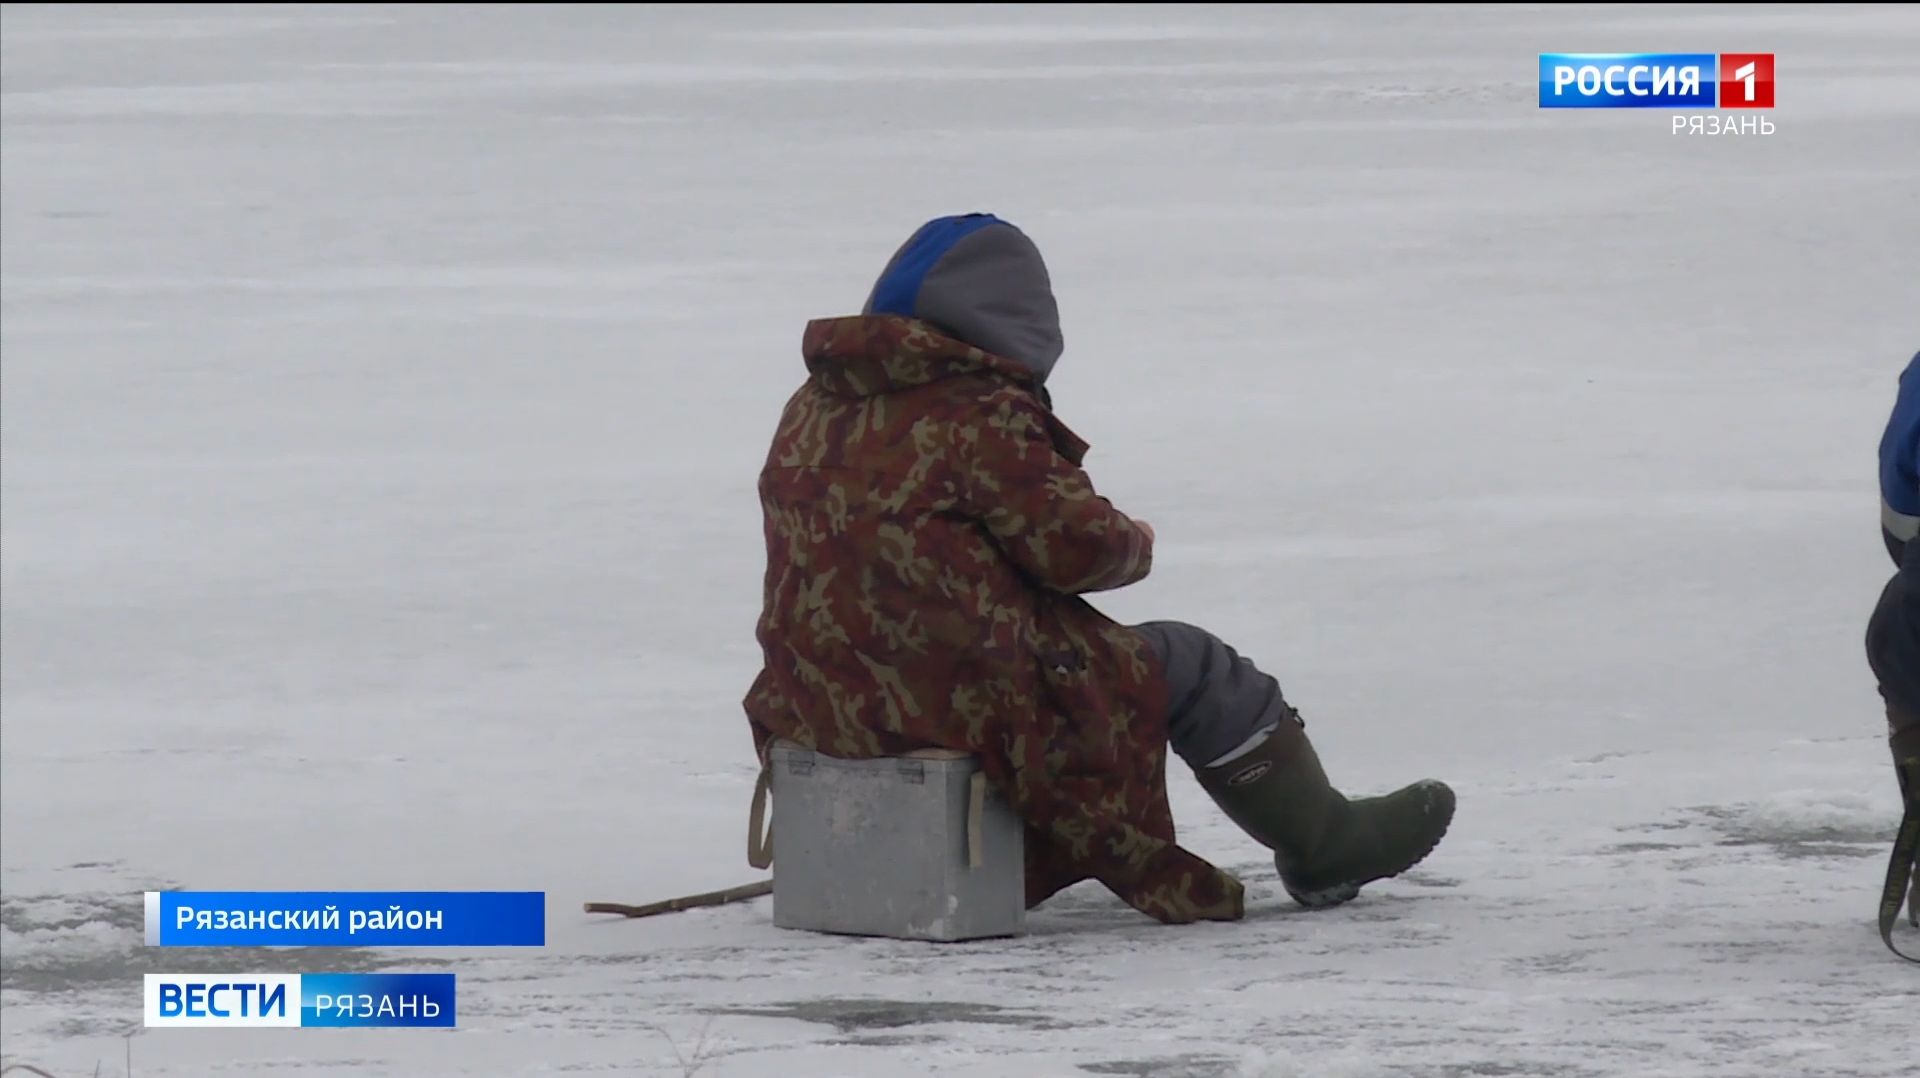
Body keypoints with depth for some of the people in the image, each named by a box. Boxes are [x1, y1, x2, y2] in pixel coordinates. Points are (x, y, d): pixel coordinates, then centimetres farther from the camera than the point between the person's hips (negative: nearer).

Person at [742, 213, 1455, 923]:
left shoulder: (810, 411, 9)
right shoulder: (981, 414, -16)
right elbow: (1078, 547, -12)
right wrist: (1136, 542, 11)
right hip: (971, 699, -8)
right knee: (1191, 666, 10)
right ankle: (1324, 846, 22)